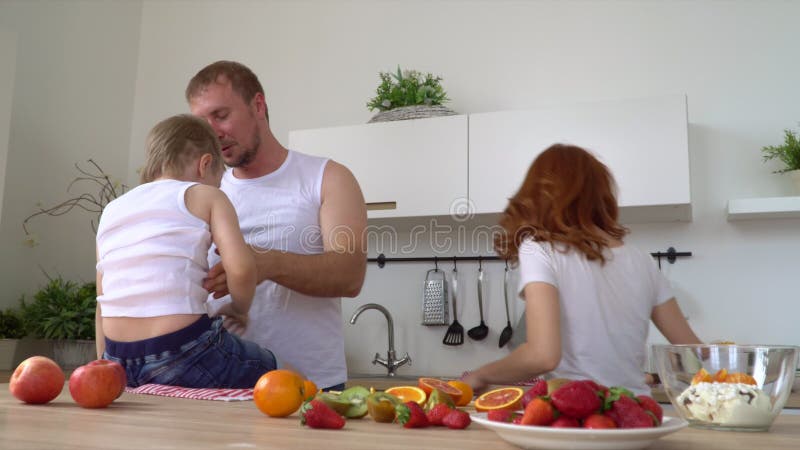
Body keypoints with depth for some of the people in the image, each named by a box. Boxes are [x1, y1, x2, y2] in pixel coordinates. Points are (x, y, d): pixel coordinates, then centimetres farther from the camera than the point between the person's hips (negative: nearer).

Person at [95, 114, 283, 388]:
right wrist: (239, 308, 7)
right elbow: (240, 268, -12)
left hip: (119, 365, 7)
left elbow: (103, 304, 20)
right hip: (183, 353, -6)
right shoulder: (205, 196, 3)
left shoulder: (111, 211, 19)